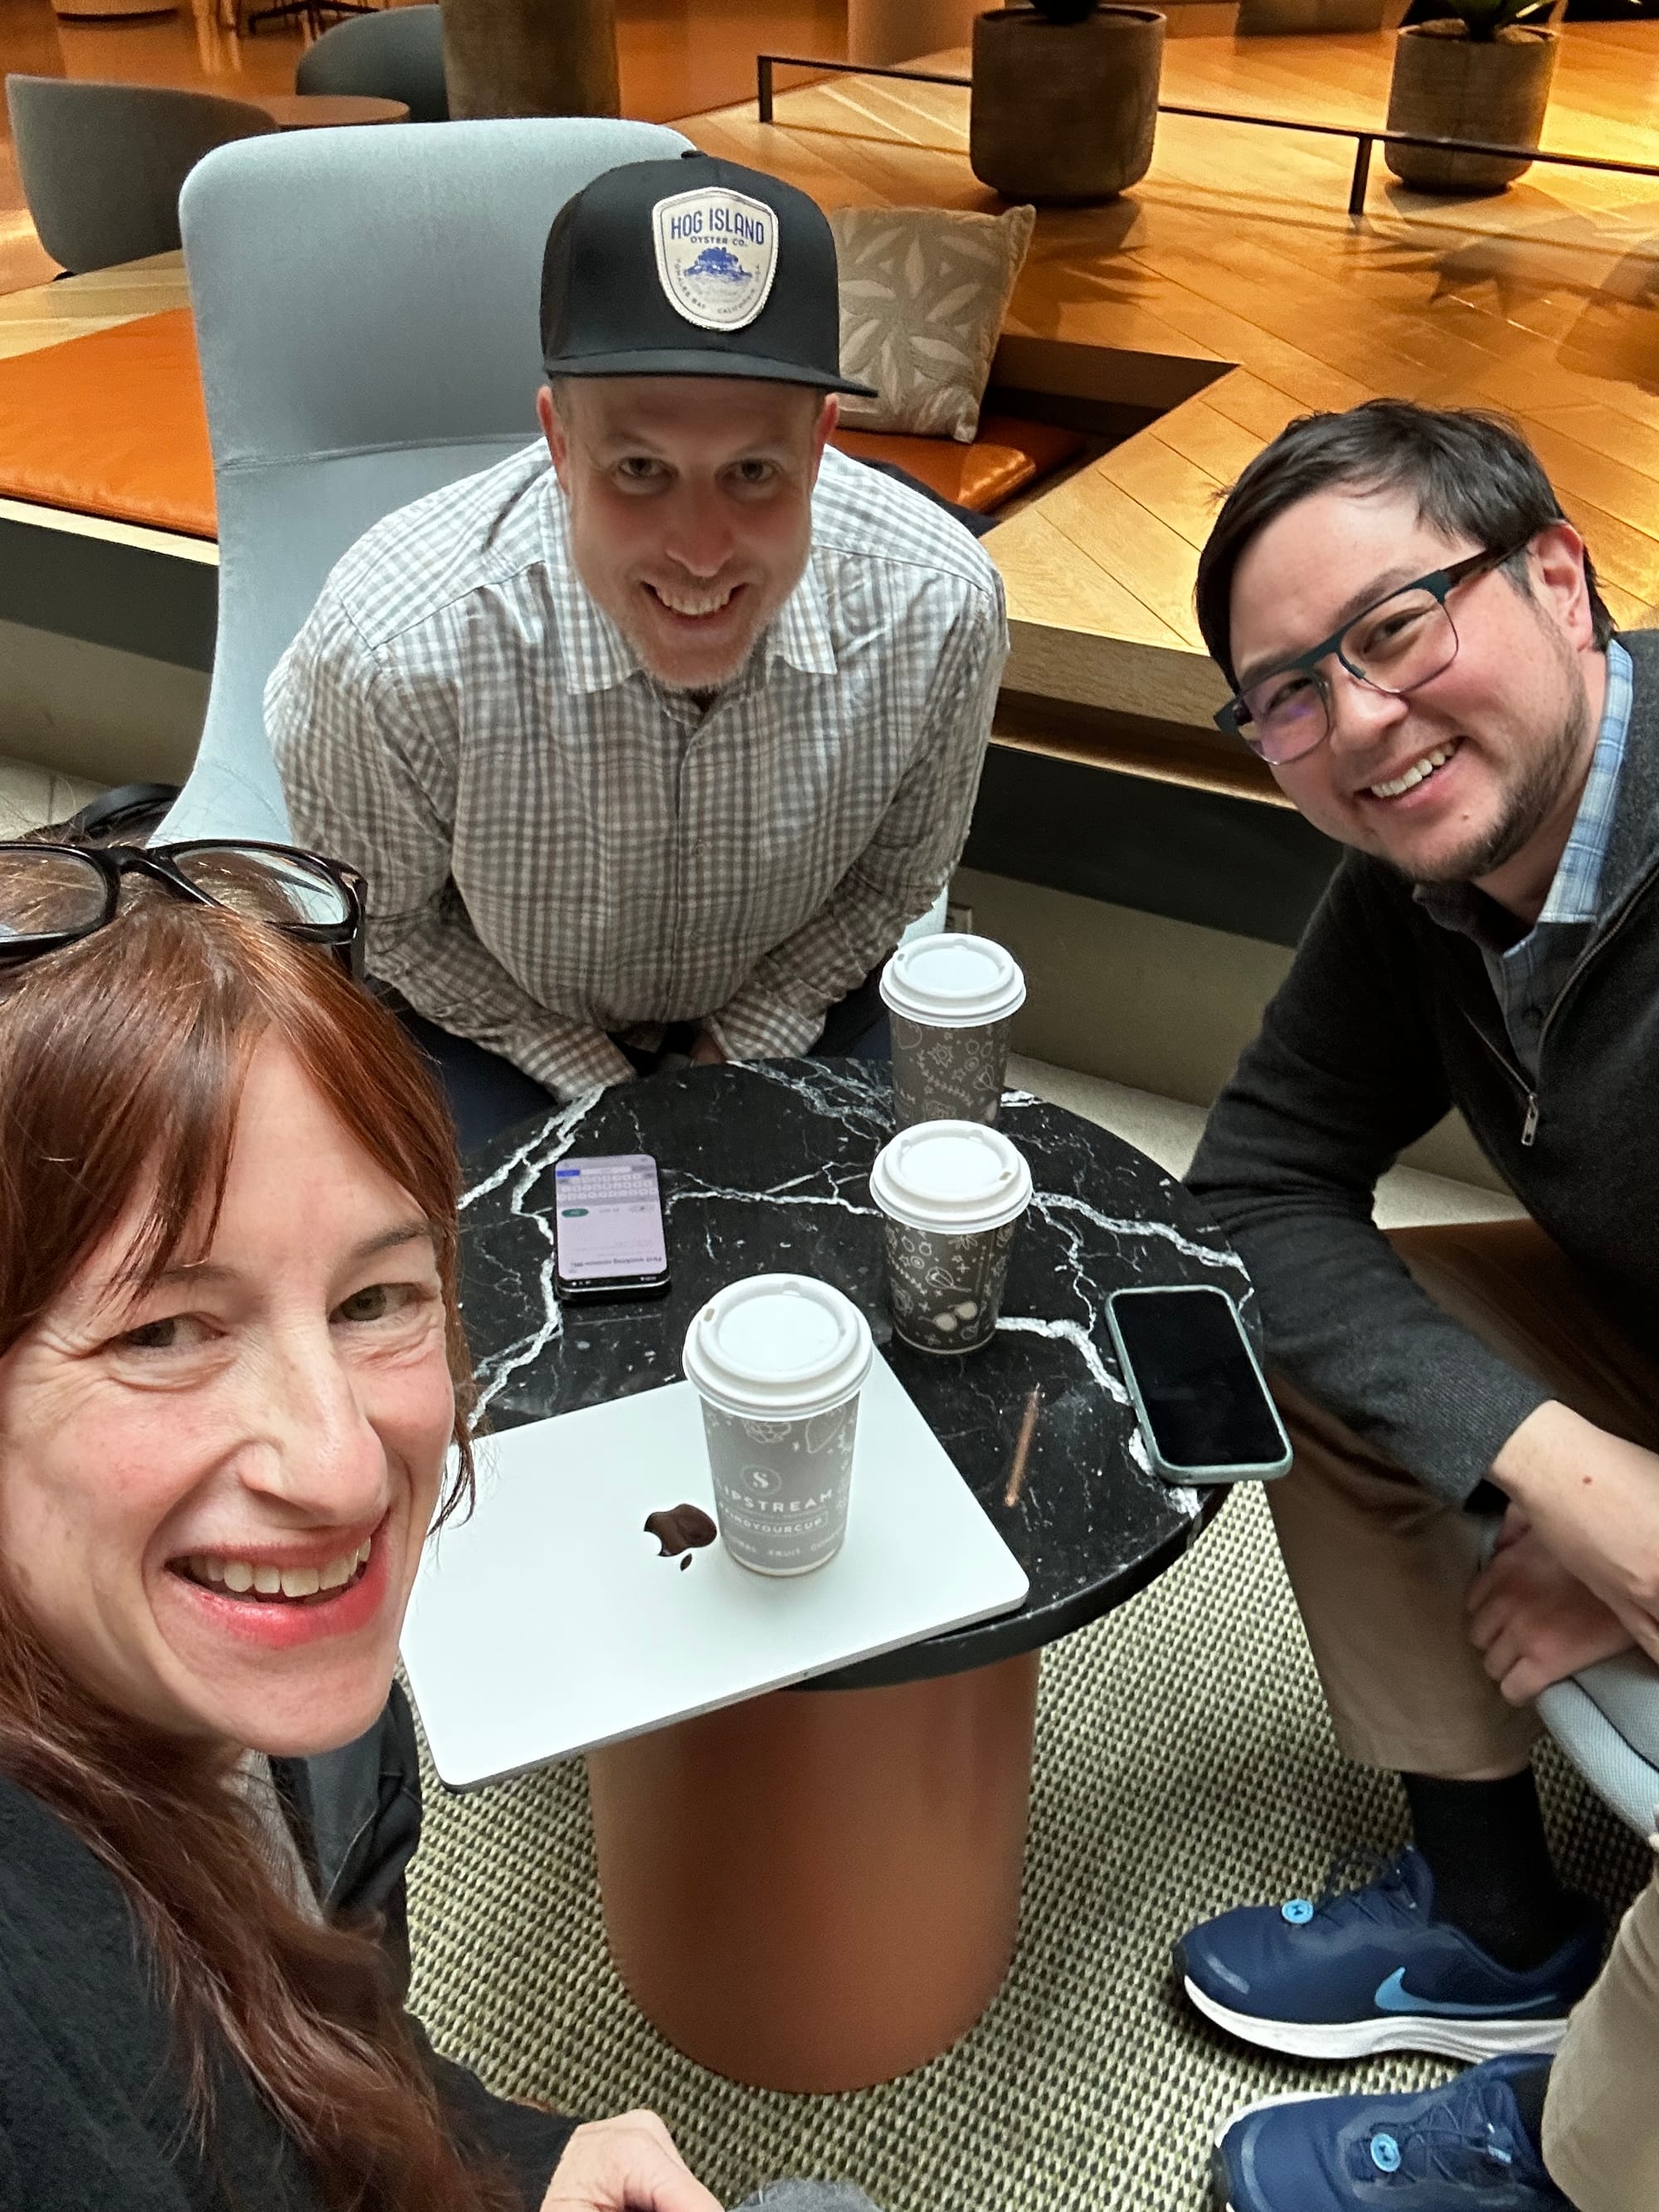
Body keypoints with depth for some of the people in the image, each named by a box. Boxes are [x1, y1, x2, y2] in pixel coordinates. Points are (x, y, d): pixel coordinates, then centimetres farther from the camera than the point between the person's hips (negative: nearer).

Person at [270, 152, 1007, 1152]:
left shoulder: (940, 606, -26)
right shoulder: (393, 646, -33)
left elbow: (895, 880, -6)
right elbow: (381, 922, -12)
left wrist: (739, 1052, -11)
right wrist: (594, 1082, -12)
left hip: (785, 1009, 2)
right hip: (496, 1021, -1)